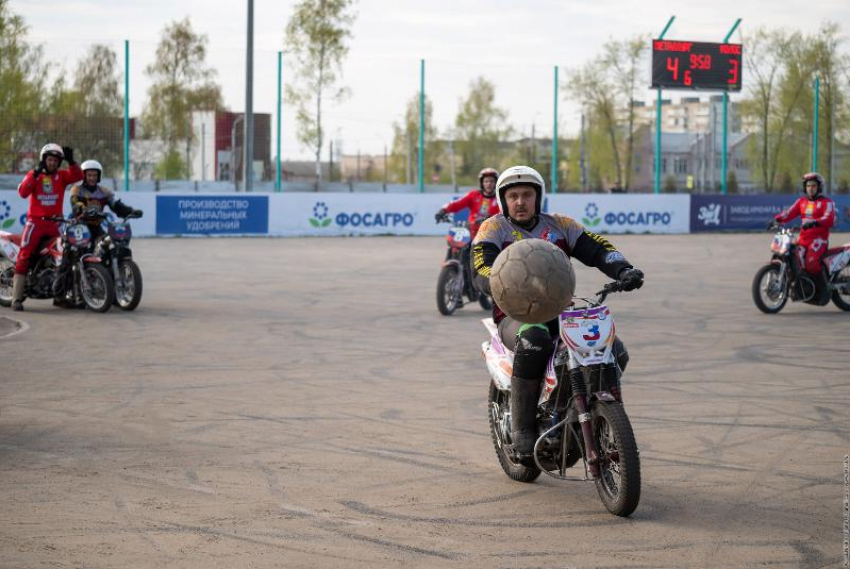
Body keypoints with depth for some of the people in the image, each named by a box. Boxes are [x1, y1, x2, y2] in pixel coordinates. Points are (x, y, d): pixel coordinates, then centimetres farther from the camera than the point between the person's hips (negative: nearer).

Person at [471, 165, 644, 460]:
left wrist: (623, 270, -17)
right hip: (516, 316, -4)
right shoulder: (494, 228, 3)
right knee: (534, 340, -40)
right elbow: (482, 269, -13)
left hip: (561, 312, 4)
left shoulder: (559, 225, 14)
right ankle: (522, 428, -28)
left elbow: (598, 249, 5)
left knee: (615, 352, -16)